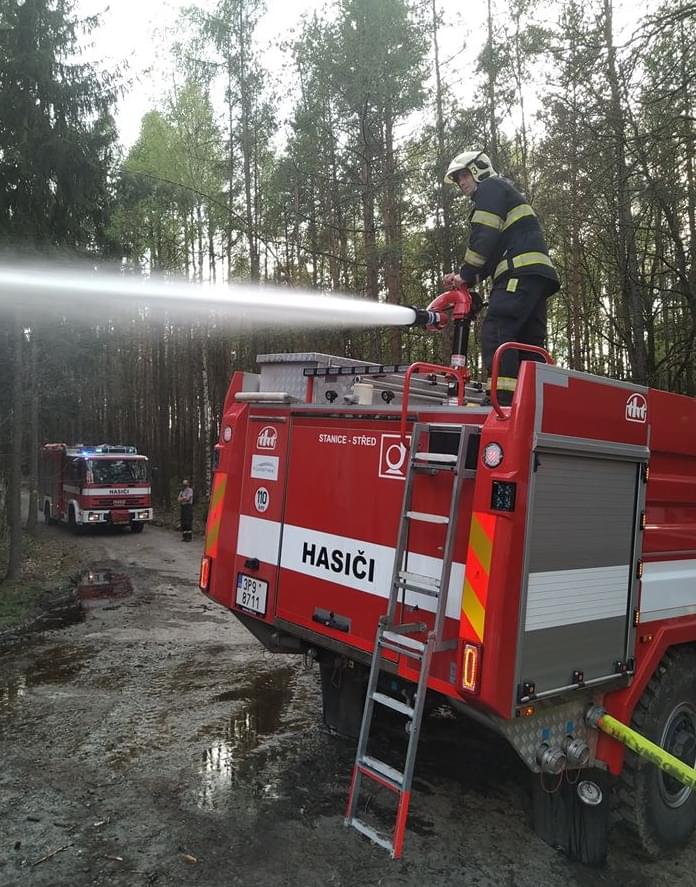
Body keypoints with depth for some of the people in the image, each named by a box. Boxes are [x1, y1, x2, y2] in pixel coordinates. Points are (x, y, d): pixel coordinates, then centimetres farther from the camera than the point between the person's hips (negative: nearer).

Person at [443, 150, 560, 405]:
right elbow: (495, 254, 28)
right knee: (529, 342, 5)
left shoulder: (491, 187, 8)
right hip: (537, 273, 10)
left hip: (521, 271, -10)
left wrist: (466, 275, -1)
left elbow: (484, 237, -8)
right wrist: (466, 279, 16)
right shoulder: (508, 194, 37)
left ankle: (503, 399, -30)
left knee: (496, 332, -20)